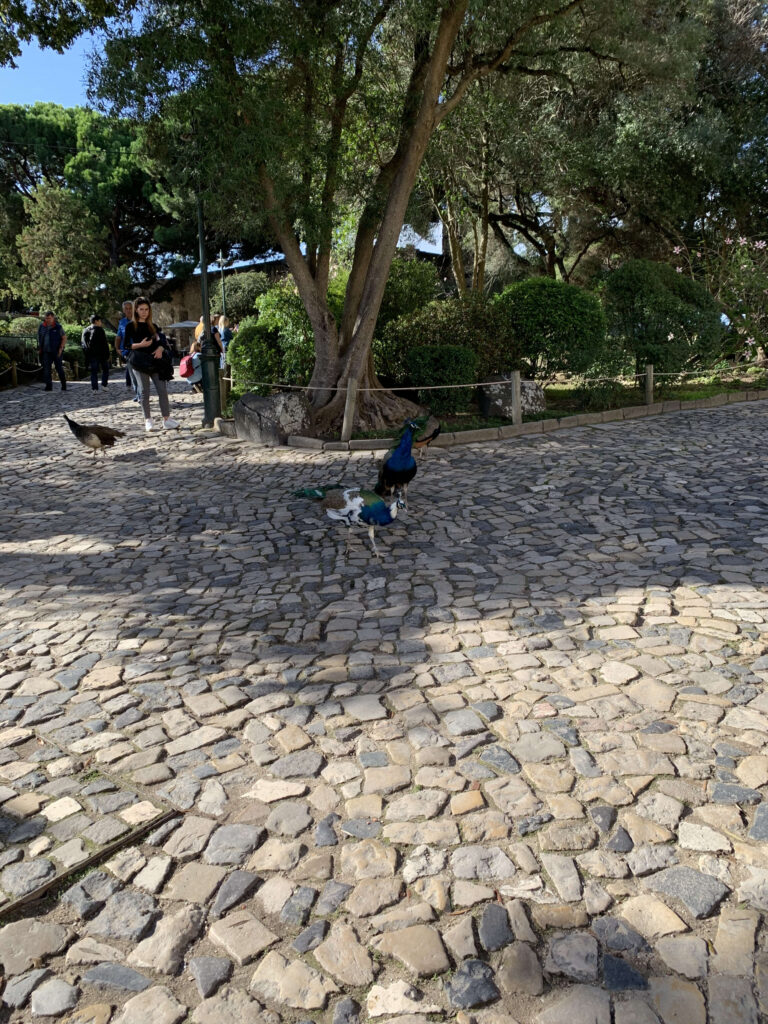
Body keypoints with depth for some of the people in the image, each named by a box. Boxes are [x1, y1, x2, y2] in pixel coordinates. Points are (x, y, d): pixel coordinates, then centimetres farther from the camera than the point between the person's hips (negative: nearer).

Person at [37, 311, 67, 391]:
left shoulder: (58, 327, -5)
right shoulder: (41, 327, 6)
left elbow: (64, 338, -1)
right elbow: (39, 338, 17)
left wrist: (61, 348, -9)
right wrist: (39, 349, 9)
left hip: (56, 352, -3)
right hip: (46, 352, 3)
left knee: (59, 368, 3)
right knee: (46, 368, -3)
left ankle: (64, 385, 18)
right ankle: (48, 385, 0)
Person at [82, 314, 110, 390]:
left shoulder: (85, 330, 10)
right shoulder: (99, 330, -10)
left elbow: (82, 343, 12)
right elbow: (104, 343, -13)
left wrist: (87, 355, 13)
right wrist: (107, 355, -9)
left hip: (91, 355, 5)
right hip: (101, 354, -5)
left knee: (94, 371, 6)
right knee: (105, 369, 11)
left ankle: (95, 388, 1)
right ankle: (104, 384, 3)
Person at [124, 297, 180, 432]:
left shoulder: (152, 326, 15)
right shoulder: (131, 326, 3)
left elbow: (160, 341, 14)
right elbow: (126, 345, -2)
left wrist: (160, 348, -9)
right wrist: (141, 345, -18)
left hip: (154, 361, 3)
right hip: (140, 362, -3)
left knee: (162, 390, -5)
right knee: (144, 391, 0)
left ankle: (166, 419, -3)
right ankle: (147, 420, 9)